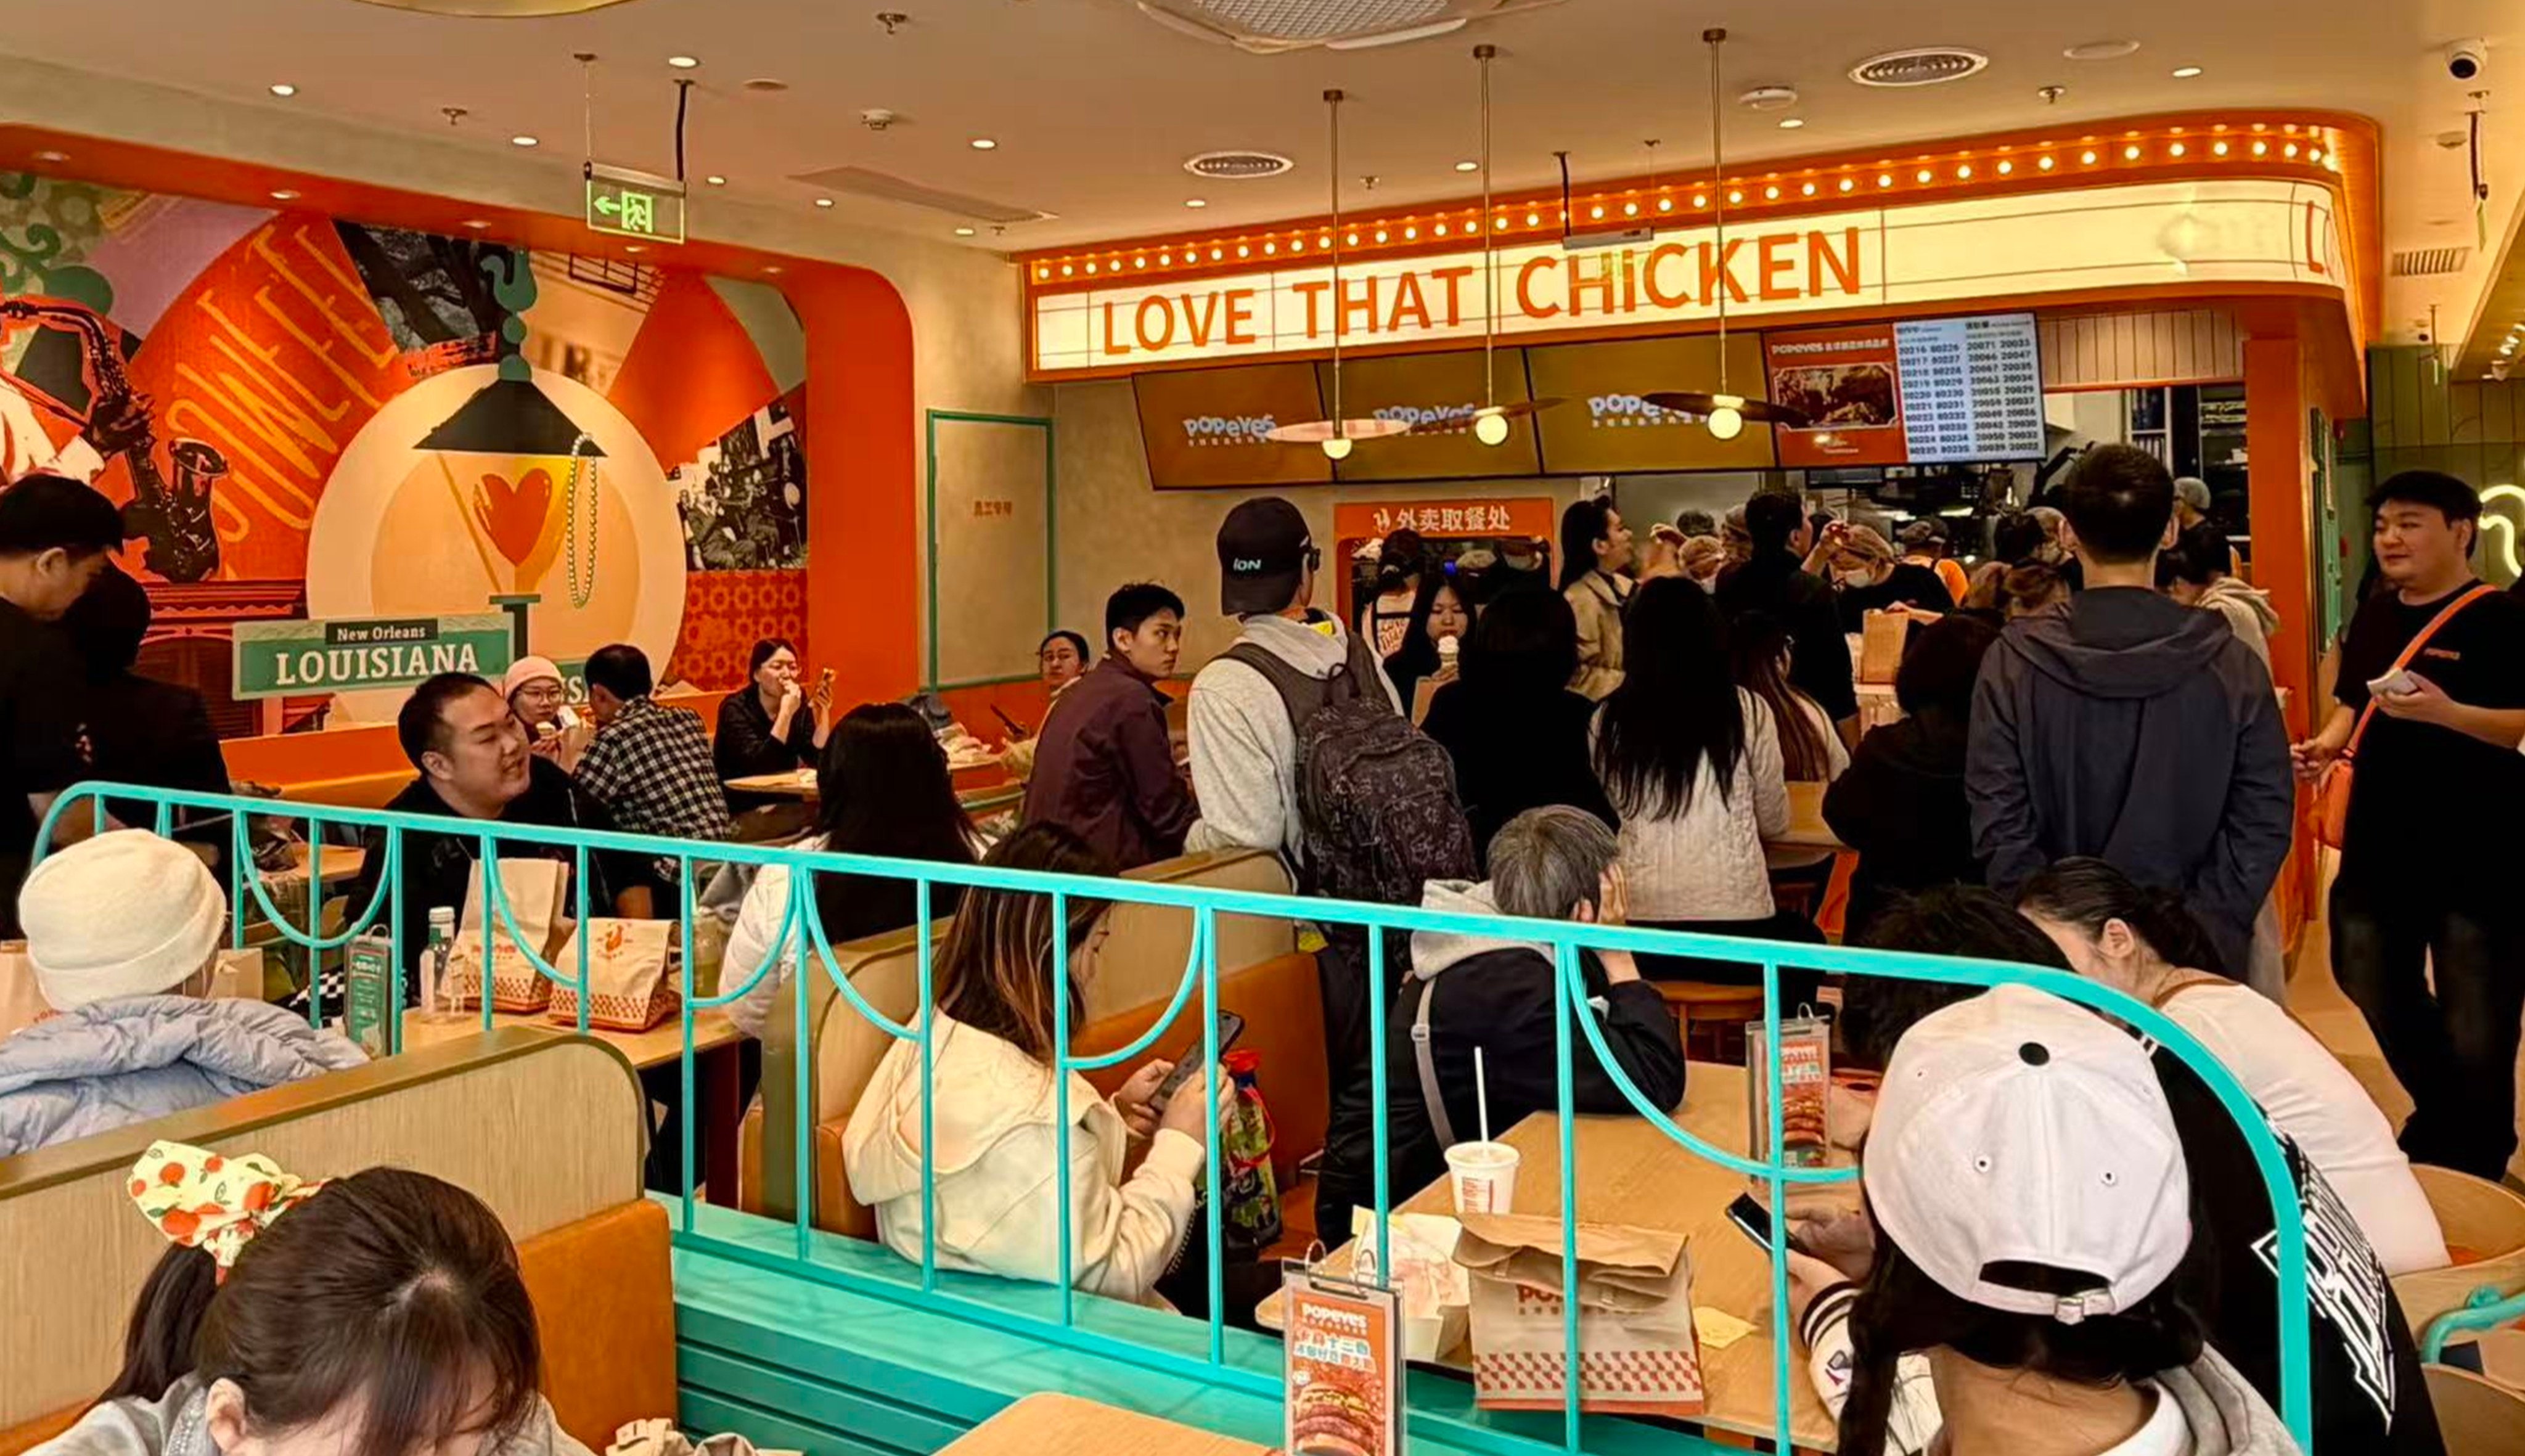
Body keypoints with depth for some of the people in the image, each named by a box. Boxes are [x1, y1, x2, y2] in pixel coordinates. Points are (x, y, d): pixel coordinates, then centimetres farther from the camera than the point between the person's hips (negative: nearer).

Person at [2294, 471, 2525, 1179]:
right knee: (2375, 990, 19)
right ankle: (2438, 1118, 42)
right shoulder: (2374, 615, 9)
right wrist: (2327, 744, 1)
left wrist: (2446, 712, -32)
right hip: (2380, 842, 7)